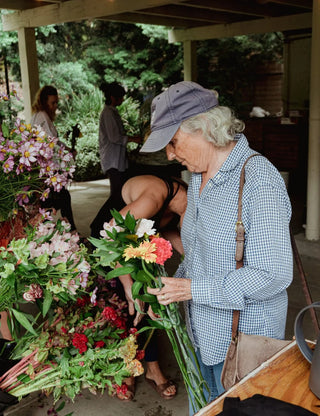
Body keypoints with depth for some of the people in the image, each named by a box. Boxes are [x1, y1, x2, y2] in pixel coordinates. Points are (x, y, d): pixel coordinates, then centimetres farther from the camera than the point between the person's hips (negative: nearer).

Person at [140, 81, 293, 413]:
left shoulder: (259, 179, -23)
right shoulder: (198, 177, 5)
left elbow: (273, 274, -26)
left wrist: (194, 290, -23)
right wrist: (172, 289, 1)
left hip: (243, 339, -7)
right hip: (202, 335, 8)